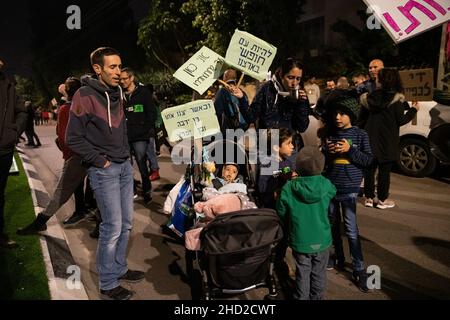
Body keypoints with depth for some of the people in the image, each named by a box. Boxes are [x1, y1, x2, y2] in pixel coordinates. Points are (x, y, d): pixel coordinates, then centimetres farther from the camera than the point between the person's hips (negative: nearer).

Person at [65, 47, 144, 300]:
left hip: (125, 165, 7)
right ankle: (108, 284, 13)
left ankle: (120, 268, 31)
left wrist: (126, 153, 11)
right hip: (104, 170, -7)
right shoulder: (85, 96, -13)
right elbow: (73, 138, -12)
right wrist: (100, 161, -12)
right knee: (113, 227, -4)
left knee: (126, 222, 13)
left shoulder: (117, 92, 9)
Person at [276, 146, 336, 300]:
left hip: (300, 241, -1)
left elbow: (281, 213, -7)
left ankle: (301, 297, 31)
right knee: (319, 275, 19)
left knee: (303, 274, 17)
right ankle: (317, 297, 35)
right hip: (322, 240, 1)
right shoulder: (326, 185, -15)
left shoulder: (288, 188, -19)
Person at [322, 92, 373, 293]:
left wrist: (349, 150, -17)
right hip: (329, 185, 4)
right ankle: (339, 257, 33)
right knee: (333, 224, 15)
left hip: (349, 189, -4)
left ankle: (359, 269, 8)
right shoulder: (329, 134, 5)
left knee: (351, 229, -4)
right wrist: (327, 152, -9)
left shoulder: (360, 134, -4)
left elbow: (369, 160, -6)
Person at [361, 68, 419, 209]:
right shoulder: (396, 99, -11)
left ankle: (369, 198, 18)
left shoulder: (371, 96, -1)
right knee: (384, 171, 5)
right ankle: (382, 200, 13)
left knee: (370, 168, 11)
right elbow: (401, 121, -7)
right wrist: (413, 110, 6)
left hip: (371, 139, 4)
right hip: (387, 142, -3)